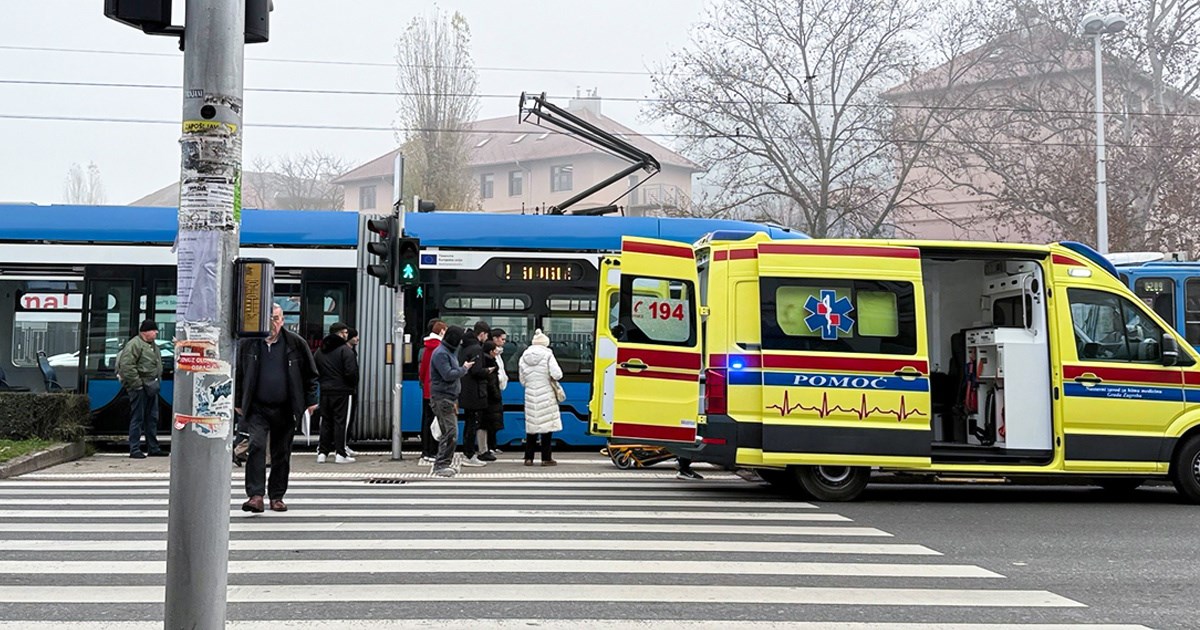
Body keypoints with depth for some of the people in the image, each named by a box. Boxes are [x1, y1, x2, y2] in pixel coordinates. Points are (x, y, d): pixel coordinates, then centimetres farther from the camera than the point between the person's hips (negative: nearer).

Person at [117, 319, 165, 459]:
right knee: (138, 418, -5)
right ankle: (134, 450, -1)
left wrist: (158, 380, 16)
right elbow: (126, 365, -20)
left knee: (152, 418, 13)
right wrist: (137, 383, -20)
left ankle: (153, 448, 21)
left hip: (151, 387, 9)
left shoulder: (153, 346, 17)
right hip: (139, 388, -9)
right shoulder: (134, 344, -13)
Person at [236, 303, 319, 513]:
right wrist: (239, 402, 11)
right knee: (256, 446, -17)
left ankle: (277, 496, 19)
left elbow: (310, 373, 9)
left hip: (285, 409, 1)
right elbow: (239, 374, 12)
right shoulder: (249, 344, 2)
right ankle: (255, 495, -17)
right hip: (257, 409, -1)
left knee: (282, 453, 7)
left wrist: (310, 400, 5)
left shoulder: (296, 343, 1)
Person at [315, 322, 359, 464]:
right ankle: (340, 454, -1)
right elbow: (351, 372, -16)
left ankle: (322, 452, 11)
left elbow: (316, 371, 12)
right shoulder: (345, 350, -11)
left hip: (325, 391, 6)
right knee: (341, 421, -2)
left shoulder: (320, 351, 11)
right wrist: (354, 385, 0)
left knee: (325, 421, 12)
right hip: (342, 391, -6)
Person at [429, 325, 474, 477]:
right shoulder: (441, 353, -14)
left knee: (450, 432, 11)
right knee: (450, 433, -12)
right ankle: (441, 465, -8)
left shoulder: (450, 351, 18)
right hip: (442, 398, -10)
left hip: (449, 398, 10)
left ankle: (443, 464, 17)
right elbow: (448, 374, -21)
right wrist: (464, 369, -7)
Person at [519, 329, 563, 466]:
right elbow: (557, 374, -16)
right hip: (546, 395, -4)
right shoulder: (547, 355, -9)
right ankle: (546, 458, 3)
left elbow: (522, 380, 9)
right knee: (547, 426, 2)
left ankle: (529, 458, 10)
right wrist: (550, 378, 5)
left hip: (530, 395, 4)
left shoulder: (524, 357, 5)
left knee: (531, 426, 10)